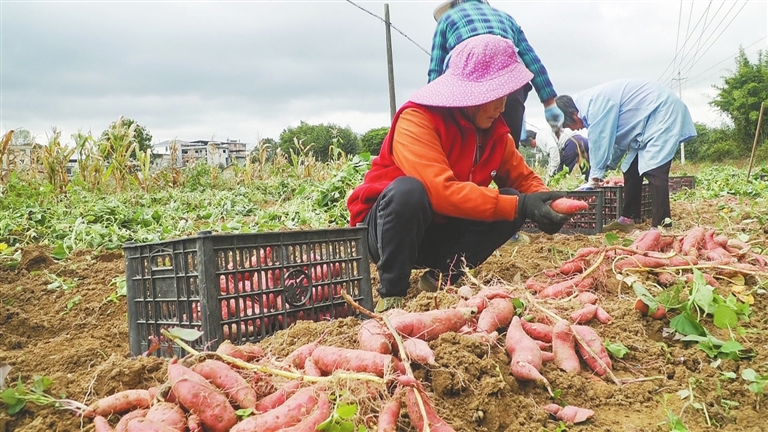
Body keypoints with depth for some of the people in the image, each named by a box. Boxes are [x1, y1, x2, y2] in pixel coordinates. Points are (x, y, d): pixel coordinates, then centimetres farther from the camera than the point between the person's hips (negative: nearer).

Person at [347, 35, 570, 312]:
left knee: (512, 200, -12)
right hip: (386, 227, -6)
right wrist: (519, 206, -36)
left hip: (444, 233, 6)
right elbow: (442, 191, -35)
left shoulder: (495, 129, -2)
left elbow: (524, 178, 5)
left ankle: (442, 276, -9)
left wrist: (544, 202, -19)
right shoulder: (417, 119, -23)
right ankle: (392, 292, -21)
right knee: (408, 190, -37)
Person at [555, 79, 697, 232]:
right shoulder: (591, 103, 8)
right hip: (649, 120, 11)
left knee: (654, 171, -20)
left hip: (664, 113, -11)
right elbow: (615, 139, 17)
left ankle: (660, 226, -22)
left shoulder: (595, 103, -24)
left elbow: (599, 141, -20)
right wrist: (607, 166, 18)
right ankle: (628, 218, 21)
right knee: (632, 170, 12)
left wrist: (594, 178, -12)